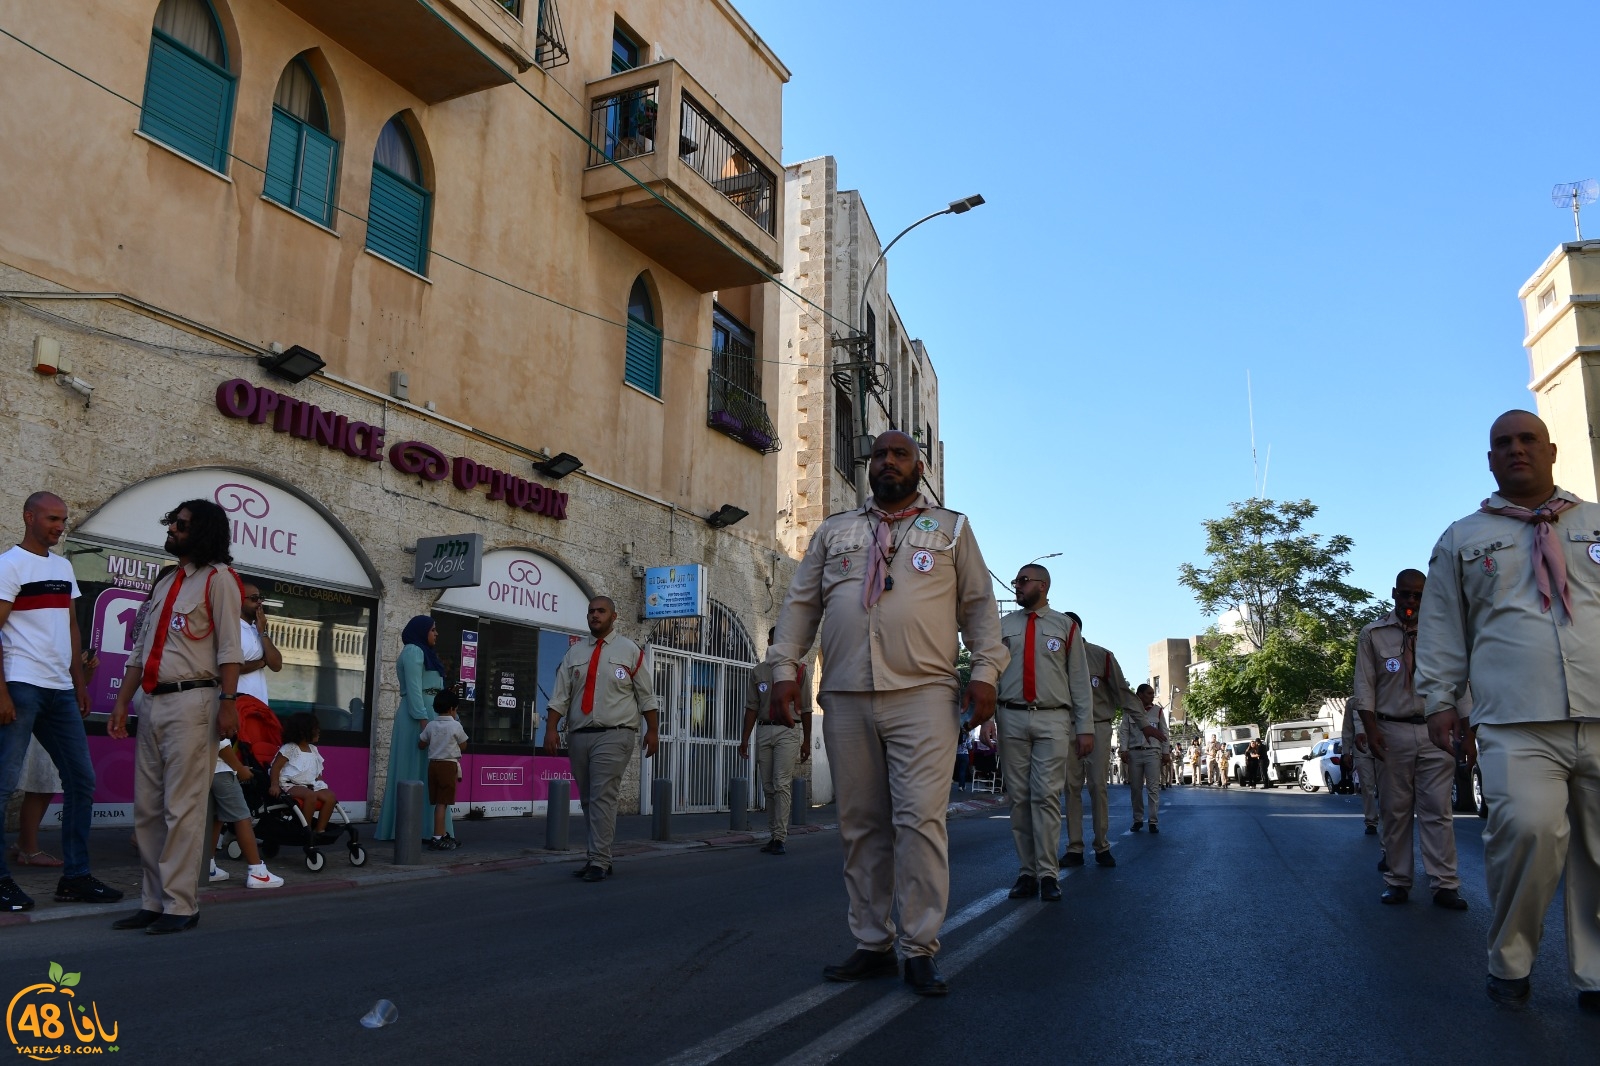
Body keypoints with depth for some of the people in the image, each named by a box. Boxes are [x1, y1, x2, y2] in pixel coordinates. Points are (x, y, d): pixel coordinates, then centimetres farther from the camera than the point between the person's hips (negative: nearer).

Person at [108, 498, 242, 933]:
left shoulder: (217, 578, -4)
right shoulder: (165, 581, 20)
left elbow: (229, 647, -11)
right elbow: (141, 648, 22)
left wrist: (227, 701, -19)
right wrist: (123, 700, 17)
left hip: (192, 702, -8)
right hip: (153, 703, 8)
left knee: (182, 808, -7)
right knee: (147, 810, 9)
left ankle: (180, 905, -3)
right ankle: (153, 902, 16)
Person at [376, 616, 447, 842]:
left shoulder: (424, 653, 22)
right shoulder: (413, 651, -6)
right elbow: (413, 689, -15)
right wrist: (422, 719, -21)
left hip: (427, 714, 9)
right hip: (417, 715, -9)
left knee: (425, 769, 8)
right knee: (414, 768, -8)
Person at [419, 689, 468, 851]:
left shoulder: (431, 725, 5)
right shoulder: (455, 726, -9)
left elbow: (421, 745, 12)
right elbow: (462, 745, 4)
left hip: (433, 764, 6)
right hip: (449, 765, -6)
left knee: (439, 802, 13)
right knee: (442, 803, -5)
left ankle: (443, 835, 23)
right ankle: (437, 839, -8)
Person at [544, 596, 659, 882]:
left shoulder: (630, 651, 2)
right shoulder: (574, 653, 11)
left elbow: (646, 696, 3)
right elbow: (560, 696, 6)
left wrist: (652, 731, 0)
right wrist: (551, 730, -3)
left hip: (613, 735, -5)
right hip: (578, 736, 5)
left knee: (602, 797, -12)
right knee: (587, 799, 10)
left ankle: (598, 862, -9)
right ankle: (599, 856, 19)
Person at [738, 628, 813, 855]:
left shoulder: (798, 670, 7)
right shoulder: (758, 671, 13)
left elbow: (805, 708, 6)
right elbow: (752, 708, 11)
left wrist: (806, 740, 2)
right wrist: (744, 739, 4)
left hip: (788, 731, -3)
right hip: (764, 731, 4)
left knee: (781, 784, -13)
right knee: (768, 787, 6)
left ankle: (780, 837, -13)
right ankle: (773, 834, 13)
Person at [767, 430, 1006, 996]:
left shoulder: (951, 528, 15)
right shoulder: (833, 531, 19)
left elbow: (979, 604, 10)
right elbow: (800, 603, 15)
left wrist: (985, 671, -3)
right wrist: (784, 668, 4)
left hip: (922, 696, -2)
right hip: (845, 699, 3)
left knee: (920, 819, -9)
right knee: (861, 825, 6)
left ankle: (920, 951, 1)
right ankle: (873, 946, 17)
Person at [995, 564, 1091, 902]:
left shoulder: (1066, 626, 9)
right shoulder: (1003, 626, 13)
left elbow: (1079, 680, 7)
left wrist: (1085, 728, 1)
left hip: (1053, 720, -2)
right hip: (1011, 719, 2)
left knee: (1046, 796, -6)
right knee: (1019, 797, 3)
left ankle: (1047, 874, -1)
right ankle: (1026, 872, 8)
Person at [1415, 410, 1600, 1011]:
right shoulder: (1462, 541, 16)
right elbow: (1441, 629, 14)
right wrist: (1439, 700, 8)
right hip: (1516, 725, -2)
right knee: (1528, 828, -21)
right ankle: (1509, 963, -1)